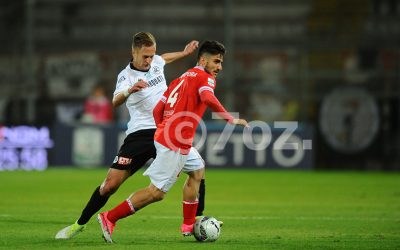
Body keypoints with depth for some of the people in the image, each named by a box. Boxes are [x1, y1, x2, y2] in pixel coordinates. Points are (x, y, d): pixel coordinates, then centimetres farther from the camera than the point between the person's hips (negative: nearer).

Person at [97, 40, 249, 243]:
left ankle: (189, 225, 27)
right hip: (176, 145, -10)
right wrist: (231, 119, -23)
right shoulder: (204, 77, -4)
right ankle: (109, 218, -4)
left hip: (163, 137, 10)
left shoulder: (180, 79, 21)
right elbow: (208, 98, -27)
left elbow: (157, 110, 19)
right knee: (156, 192, -6)